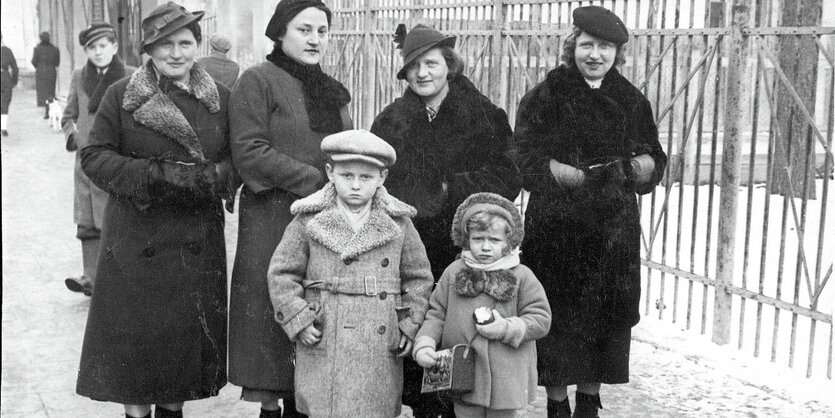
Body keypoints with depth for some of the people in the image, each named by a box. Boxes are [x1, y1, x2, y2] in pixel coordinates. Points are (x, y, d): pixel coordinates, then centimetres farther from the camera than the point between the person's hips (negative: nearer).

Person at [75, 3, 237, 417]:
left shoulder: (219, 98, 7)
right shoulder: (121, 95, -1)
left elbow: (237, 159, 8)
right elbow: (94, 156, -3)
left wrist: (213, 177, -15)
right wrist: (152, 174, -17)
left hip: (197, 240, 2)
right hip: (137, 239, -2)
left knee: (188, 332, 8)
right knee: (135, 334, 2)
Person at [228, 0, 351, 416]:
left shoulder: (332, 91, 19)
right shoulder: (257, 81, -2)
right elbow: (249, 154, -12)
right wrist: (314, 180, -14)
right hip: (273, 221, -6)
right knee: (275, 319, -4)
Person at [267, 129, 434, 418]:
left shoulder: (398, 223, 4)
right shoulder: (309, 220, 0)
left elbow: (418, 277, 11)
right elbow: (282, 273, 4)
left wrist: (409, 327, 3)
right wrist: (298, 321, -5)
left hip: (380, 351, 1)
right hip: (322, 348, -1)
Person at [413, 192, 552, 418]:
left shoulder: (522, 276, -2)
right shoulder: (454, 272, 4)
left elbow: (541, 319, -3)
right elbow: (437, 314, 7)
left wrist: (507, 328, -16)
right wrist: (424, 344, -9)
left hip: (505, 380, -1)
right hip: (462, 377, 1)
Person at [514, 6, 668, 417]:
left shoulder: (631, 100, 11)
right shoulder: (544, 98, -1)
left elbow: (655, 162, 10)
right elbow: (530, 163, -9)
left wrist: (631, 166, -13)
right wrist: (583, 176, -21)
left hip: (614, 231, 4)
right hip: (556, 228, -3)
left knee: (606, 317, 6)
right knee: (559, 319, -2)